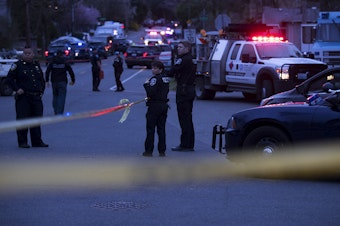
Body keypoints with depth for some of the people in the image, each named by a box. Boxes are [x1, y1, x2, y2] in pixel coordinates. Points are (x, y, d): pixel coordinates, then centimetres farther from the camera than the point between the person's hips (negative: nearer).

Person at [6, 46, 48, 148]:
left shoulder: (37, 65, 14)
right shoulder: (18, 65, -2)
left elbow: (42, 79, 25)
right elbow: (10, 77, -4)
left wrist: (41, 90, 14)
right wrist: (17, 89, -12)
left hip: (36, 98, 5)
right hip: (23, 97, -5)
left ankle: (37, 141, 14)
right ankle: (22, 142, 2)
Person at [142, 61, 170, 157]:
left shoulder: (155, 79, -14)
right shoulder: (165, 79, 10)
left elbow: (151, 92, -24)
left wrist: (146, 85, -8)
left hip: (154, 106, -7)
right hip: (164, 105, 7)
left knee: (150, 129, 0)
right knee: (161, 129, 10)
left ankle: (149, 151, 1)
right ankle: (162, 151, 9)